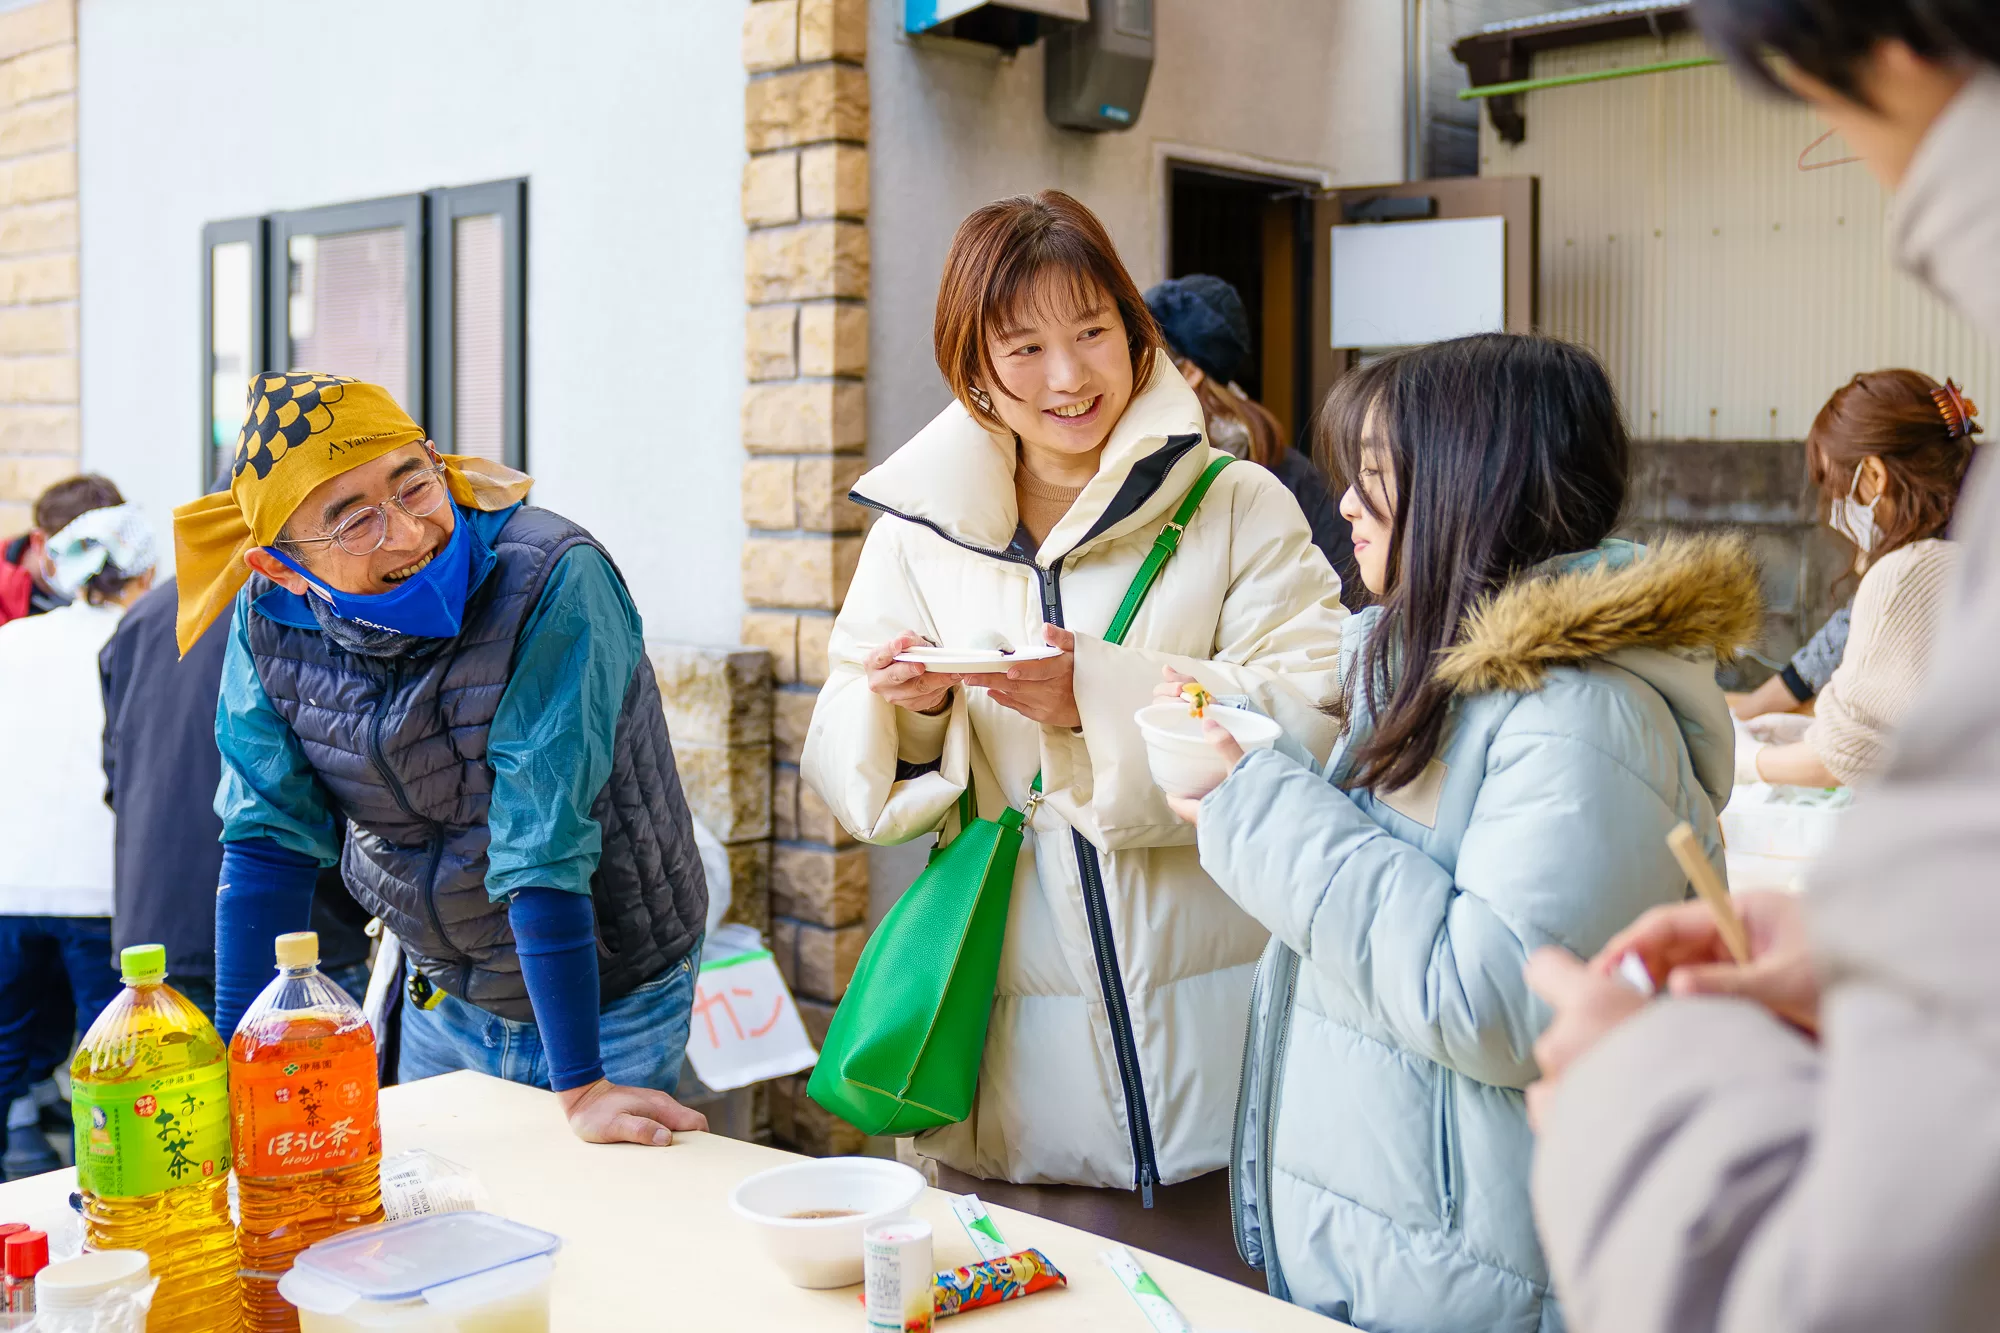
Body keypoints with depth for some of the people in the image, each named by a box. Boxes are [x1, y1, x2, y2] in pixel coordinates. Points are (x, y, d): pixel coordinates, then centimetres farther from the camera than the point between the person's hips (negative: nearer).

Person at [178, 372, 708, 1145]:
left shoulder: (551, 580, -28)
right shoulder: (272, 619, -11)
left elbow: (543, 846, -30)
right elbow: (268, 837, -7)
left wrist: (583, 1087, -28)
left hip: (608, 1001, -4)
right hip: (442, 996, 5)